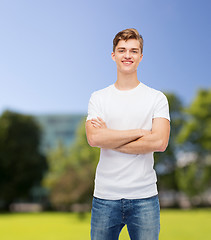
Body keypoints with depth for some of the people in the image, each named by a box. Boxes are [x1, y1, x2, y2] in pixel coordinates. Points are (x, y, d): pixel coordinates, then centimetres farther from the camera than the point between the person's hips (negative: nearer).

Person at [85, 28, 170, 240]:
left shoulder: (157, 98, 3)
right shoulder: (98, 98, 5)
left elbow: (160, 142, -11)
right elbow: (93, 138, -11)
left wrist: (110, 139, -9)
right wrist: (140, 132, -12)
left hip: (144, 197, 0)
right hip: (105, 196, 1)